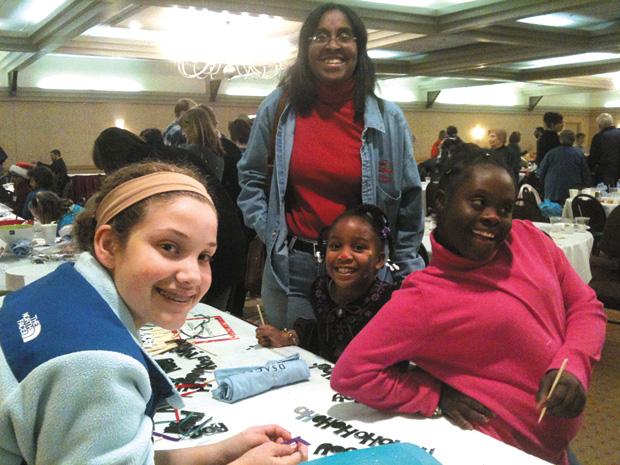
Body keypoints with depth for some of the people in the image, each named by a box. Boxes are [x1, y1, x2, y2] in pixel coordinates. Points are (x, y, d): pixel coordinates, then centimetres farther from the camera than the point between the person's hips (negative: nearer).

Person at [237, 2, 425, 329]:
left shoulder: (388, 118, -3)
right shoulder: (279, 107, 0)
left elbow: (408, 201, 4)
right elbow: (251, 177, 12)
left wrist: (409, 278, 3)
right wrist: (270, 233, 2)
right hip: (291, 271, 1)